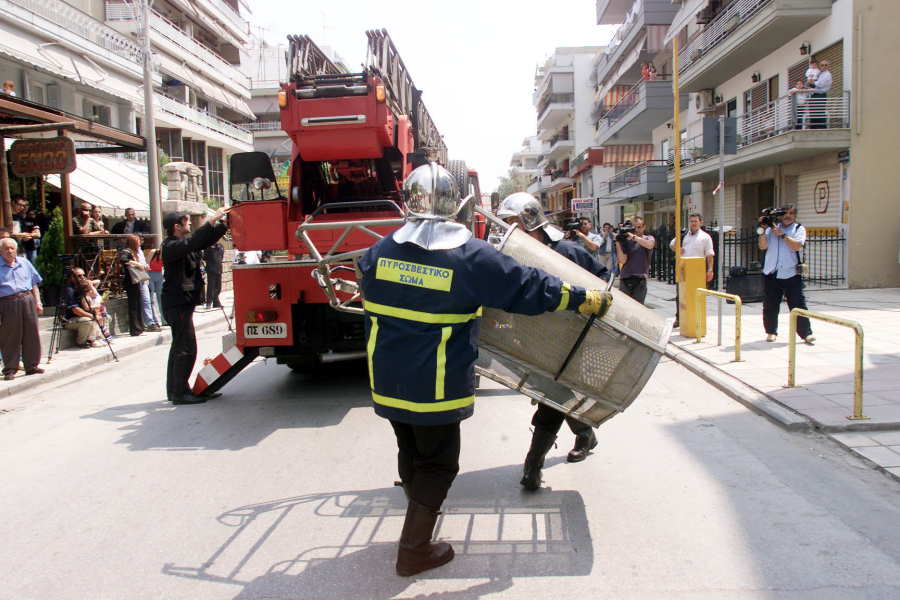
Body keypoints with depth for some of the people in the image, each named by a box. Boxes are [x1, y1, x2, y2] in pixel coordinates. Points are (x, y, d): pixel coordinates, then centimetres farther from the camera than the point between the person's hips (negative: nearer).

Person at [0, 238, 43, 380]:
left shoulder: (25, 263, 12)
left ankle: (32, 366, 16)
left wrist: (38, 302, 9)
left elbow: (34, 284, 17)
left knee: (31, 335, 6)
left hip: (28, 300, 4)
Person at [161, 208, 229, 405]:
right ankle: (180, 392, -5)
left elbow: (207, 240, 16)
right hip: (177, 304, -11)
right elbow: (192, 243, -33)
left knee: (179, 347, 16)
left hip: (182, 303, 11)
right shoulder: (171, 246, -15)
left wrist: (224, 224, 4)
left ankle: (173, 389, 25)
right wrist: (212, 220, -34)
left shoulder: (183, 243, 14)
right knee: (187, 349, -10)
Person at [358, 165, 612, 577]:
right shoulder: (472, 257, -15)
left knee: (410, 452, 24)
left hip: (387, 381, 6)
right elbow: (528, 288, -9)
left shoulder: (378, 253, -1)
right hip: (435, 387, -5)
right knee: (437, 462, 11)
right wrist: (584, 299, 3)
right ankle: (414, 551, 17)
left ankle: (421, 512, 46)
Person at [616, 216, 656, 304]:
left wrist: (633, 236, -17)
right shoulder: (626, 241, 9)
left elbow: (649, 245, -18)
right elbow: (622, 260, -1)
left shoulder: (649, 238, 8)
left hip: (640, 278, -1)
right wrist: (618, 244, -9)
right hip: (625, 278, 1)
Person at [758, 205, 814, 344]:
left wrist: (782, 234, -13)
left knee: (798, 305, -3)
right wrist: (762, 229, -8)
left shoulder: (799, 229, 7)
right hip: (772, 275, 2)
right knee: (770, 306, 4)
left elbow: (797, 246, -10)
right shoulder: (772, 228, 11)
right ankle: (771, 332, 18)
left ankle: (806, 333, 4)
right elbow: (763, 246, 1)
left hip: (791, 275, -2)